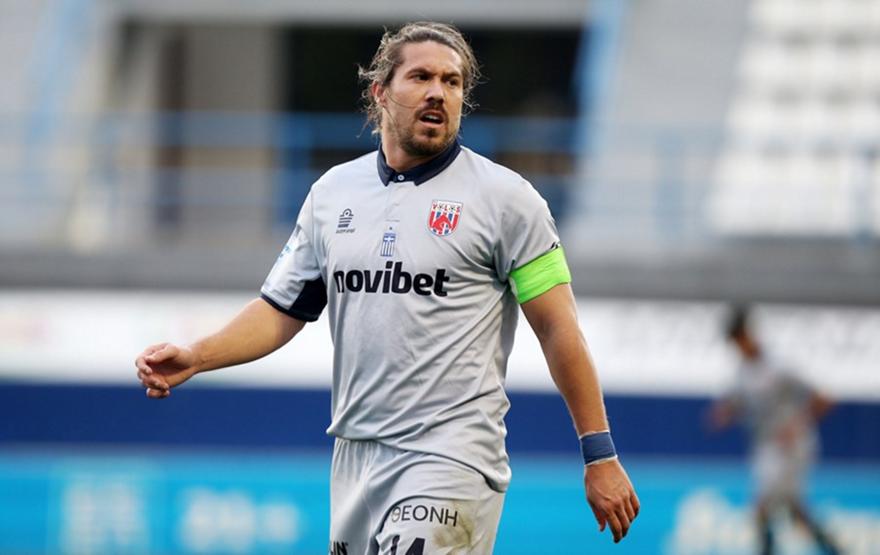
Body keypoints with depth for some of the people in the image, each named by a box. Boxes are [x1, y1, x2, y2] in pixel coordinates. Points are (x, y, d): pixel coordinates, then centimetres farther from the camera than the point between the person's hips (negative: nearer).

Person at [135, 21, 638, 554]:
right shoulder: (334, 191, 12)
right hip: (355, 459, 6)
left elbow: (559, 329, -3)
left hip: (452, 457, -5)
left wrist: (600, 455, -6)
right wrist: (194, 357, -1)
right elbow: (281, 310, 15)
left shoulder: (504, 196, -3)